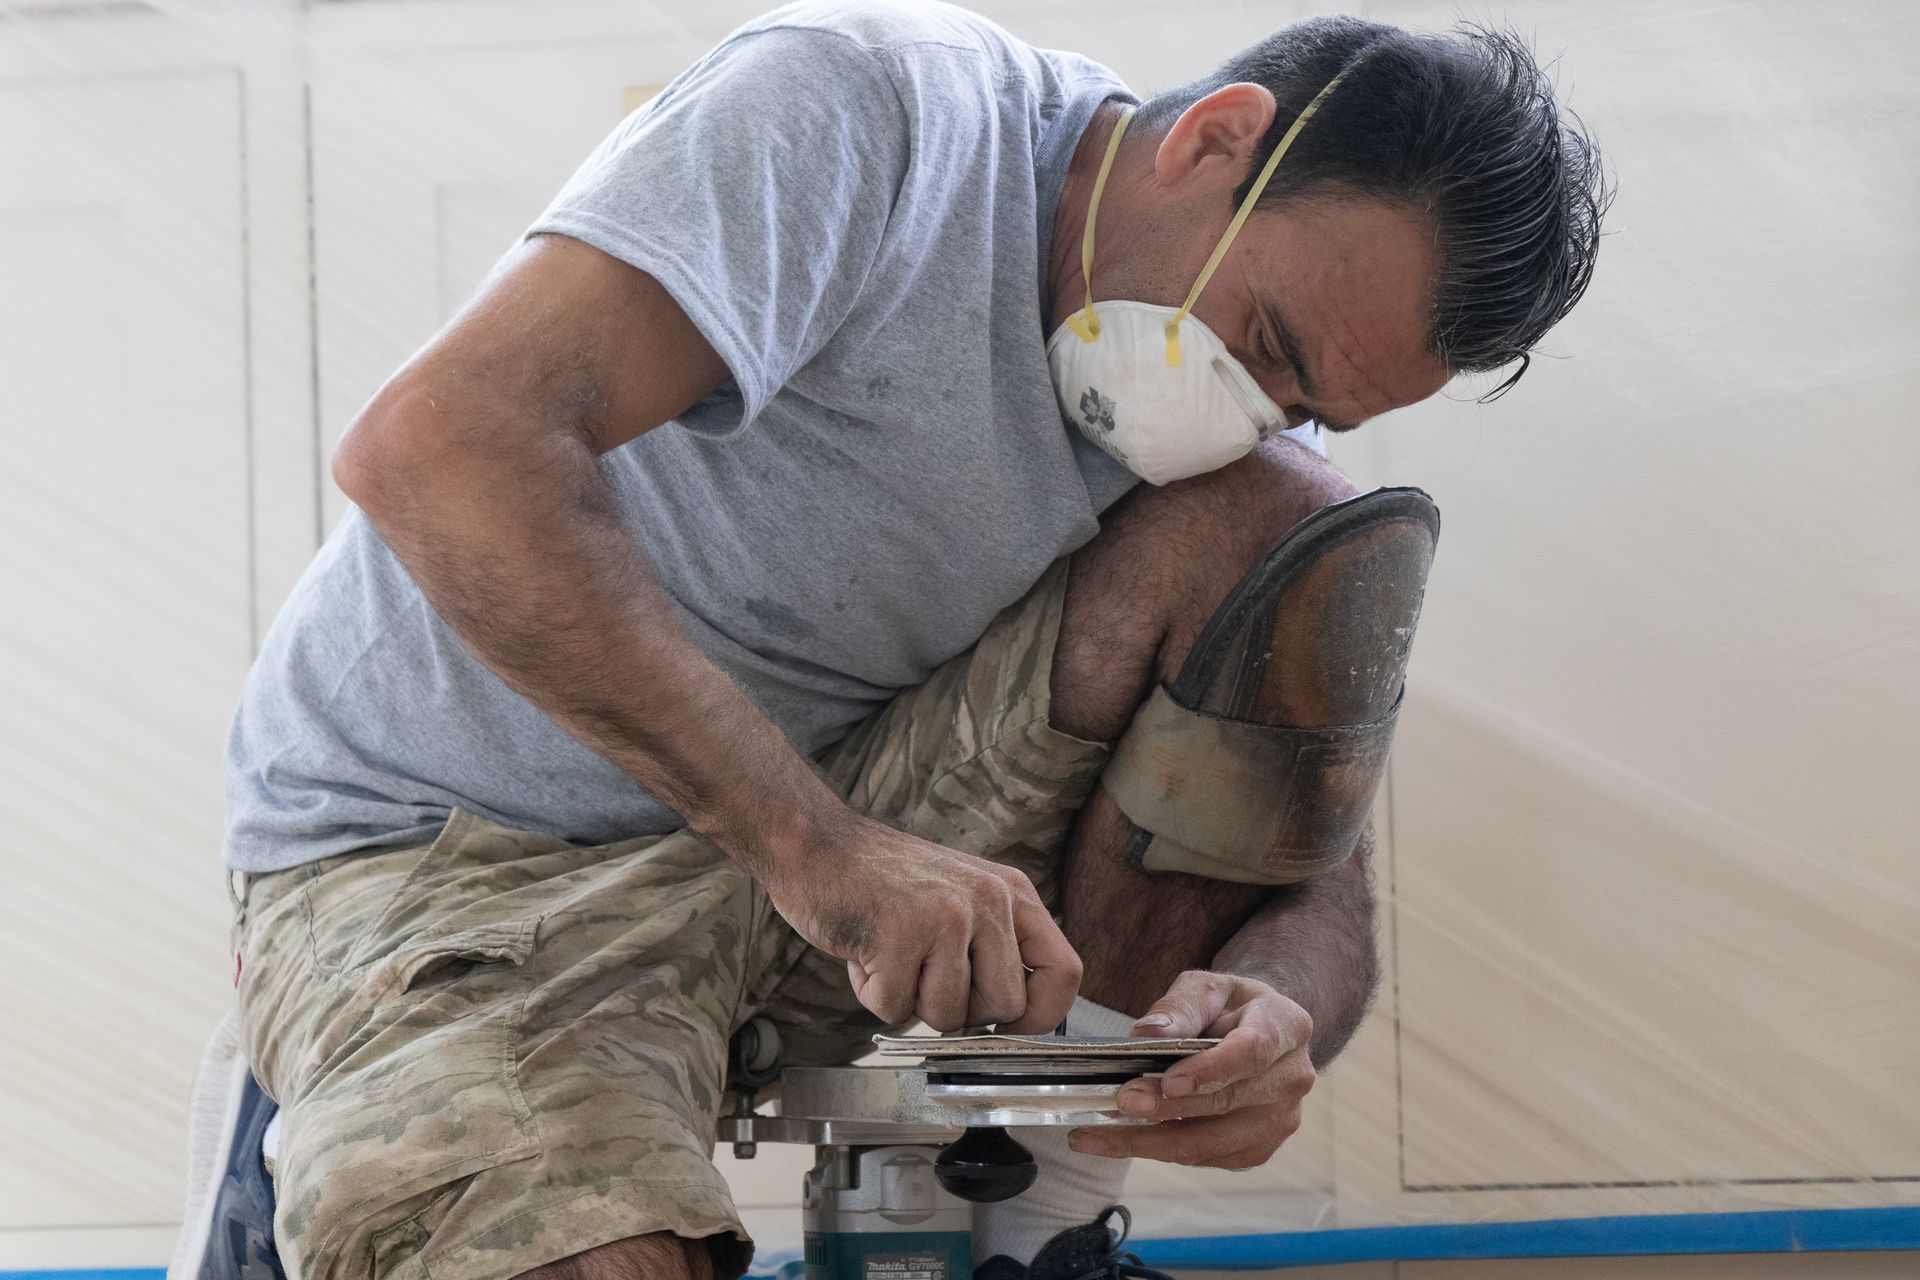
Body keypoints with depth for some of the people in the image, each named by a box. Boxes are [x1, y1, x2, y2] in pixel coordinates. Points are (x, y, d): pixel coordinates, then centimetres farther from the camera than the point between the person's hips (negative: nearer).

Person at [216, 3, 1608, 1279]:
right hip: (448, 858, -7)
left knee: (1286, 527, -13)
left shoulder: (1245, 445, 1)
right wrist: (813, 847, -36)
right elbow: (436, 448, -33)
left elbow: (1316, 882, 1)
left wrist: (1275, 1014, -26)